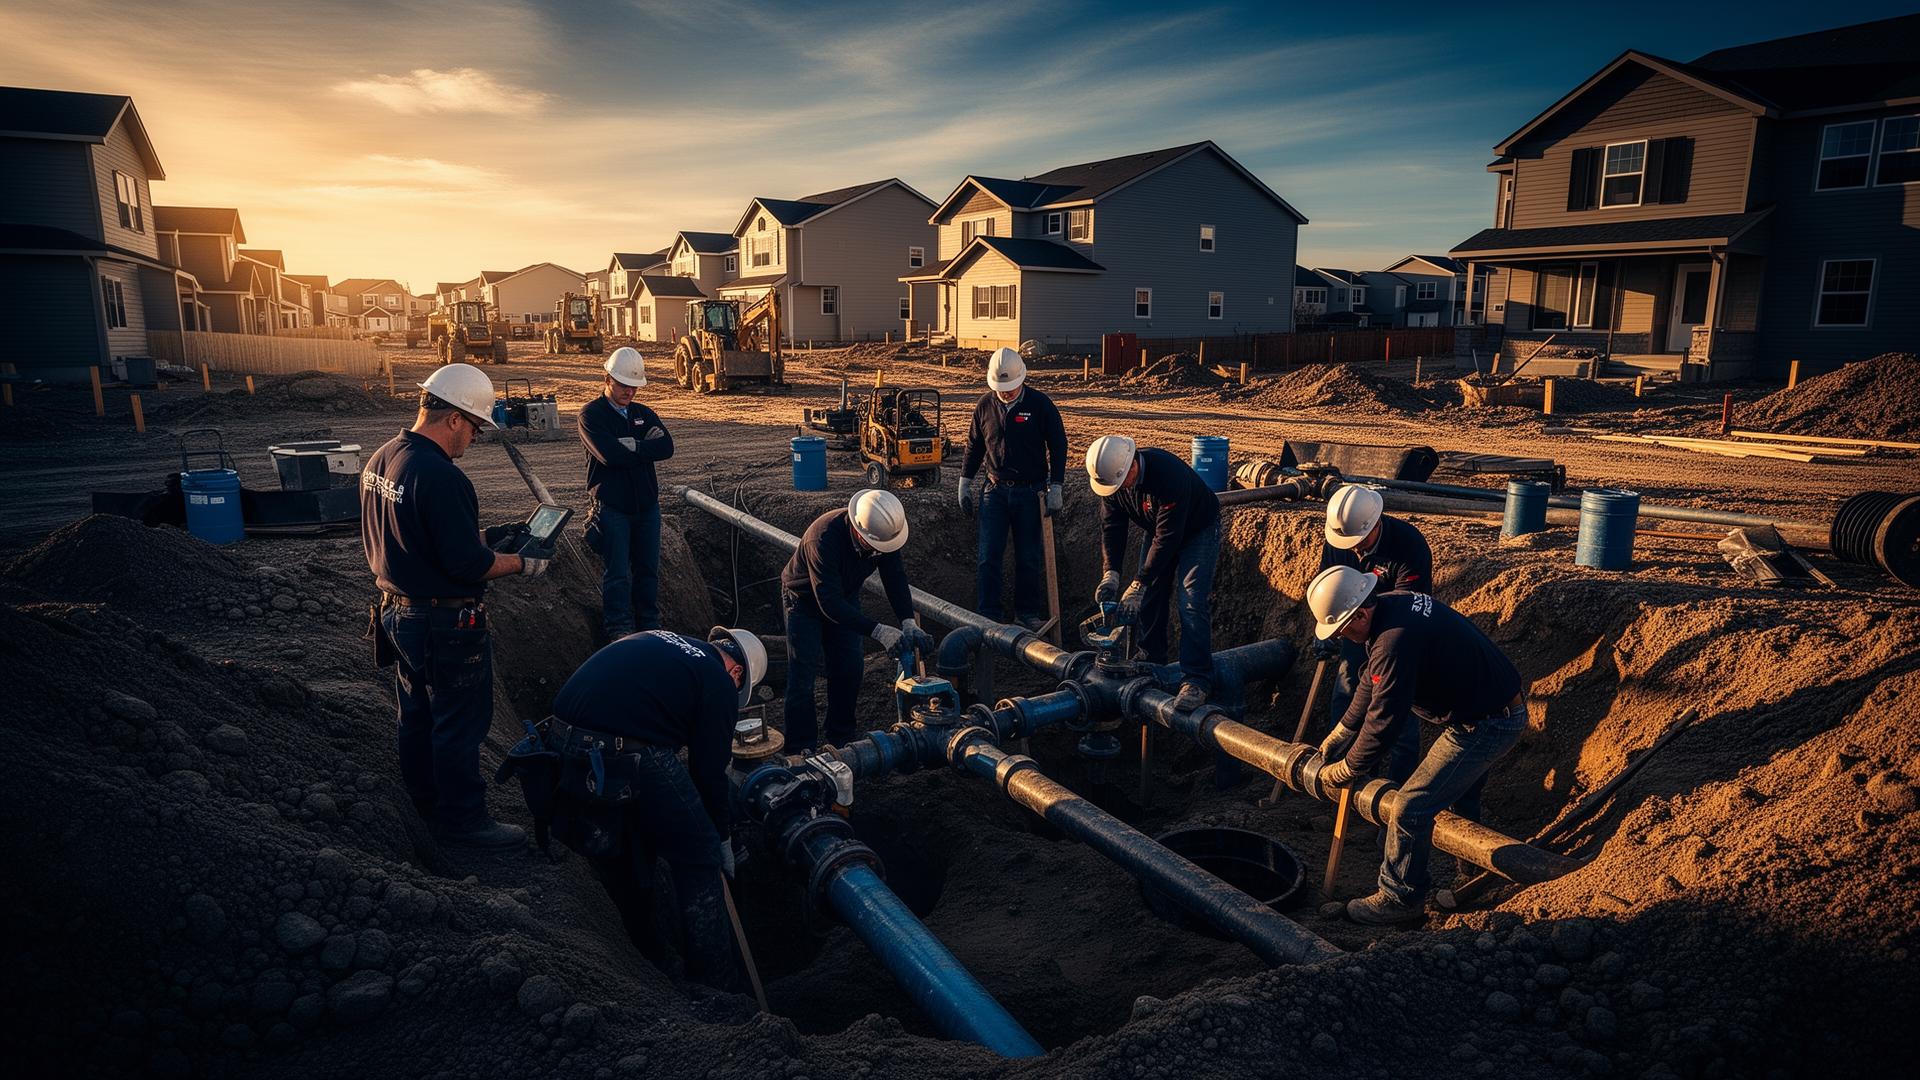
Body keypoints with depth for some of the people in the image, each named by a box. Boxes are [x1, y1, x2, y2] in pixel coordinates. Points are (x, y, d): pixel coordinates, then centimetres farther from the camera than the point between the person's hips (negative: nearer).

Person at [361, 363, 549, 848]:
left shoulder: (379, 459, 4)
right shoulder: (441, 477, -26)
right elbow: (468, 565, -26)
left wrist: (477, 539, 15)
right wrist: (523, 563, -11)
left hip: (397, 611, 10)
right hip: (444, 624, -9)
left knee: (416, 717, 22)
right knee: (459, 726, 5)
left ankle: (427, 803, 38)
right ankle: (462, 819, 18)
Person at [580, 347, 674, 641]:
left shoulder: (644, 414, 12)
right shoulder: (591, 414, -4)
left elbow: (667, 447, -6)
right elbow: (609, 454, -21)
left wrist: (630, 447, -14)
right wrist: (646, 446, -8)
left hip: (647, 505, 5)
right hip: (611, 507, -5)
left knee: (648, 570, 11)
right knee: (617, 574, -2)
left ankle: (650, 626, 22)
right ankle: (619, 629, 7)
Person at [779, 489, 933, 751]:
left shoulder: (885, 531, -24)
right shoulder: (824, 538, -43)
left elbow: (896, 578, -18)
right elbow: (829, 603, -43)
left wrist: (908, 623, -34)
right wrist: (878, 631, -48)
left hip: (844, 596, 6)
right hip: (805, 599, -5)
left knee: (850, 669, 3)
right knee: (803, 674, -9)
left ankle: (841, 739, 19)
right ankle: (800, 750, -1)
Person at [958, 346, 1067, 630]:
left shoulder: (1040, 404, -7)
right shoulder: (985, 404, 2)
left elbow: (1058, 446, -3)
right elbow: (974, 444, 12)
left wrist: (1055, 488, -7)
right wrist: (965, 483, 10)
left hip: (1030, 492, -2)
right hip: (995, 490, 2)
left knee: (1028, 557, 6)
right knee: (988, 556, 0)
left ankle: (1027, 611, 18)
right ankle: (987, 613, 7)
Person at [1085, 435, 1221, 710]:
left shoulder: (1169, 475, -40)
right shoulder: (1110, 475, -19)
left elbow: (1167, 537, -36)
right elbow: (1111, 525, -11)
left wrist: (1138, 585, -33)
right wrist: (1110, 573, -22)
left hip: (1198, 530, -7)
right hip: (1158, 529, 7)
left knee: (1191, 603, -17)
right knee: (1149, 597, 8)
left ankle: (1196, 681, -17)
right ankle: (1150, 664, 25)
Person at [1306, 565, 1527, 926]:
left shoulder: (1395, 642, -32)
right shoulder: (1390, 604, 0)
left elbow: (1383, 720, -24)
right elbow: (1371, 687, 12)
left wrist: (1343, 771, -9)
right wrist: (1335, 739, 17)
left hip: (1485, 725, -10)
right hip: (1499, 709, 10)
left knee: (1413, 806, -4)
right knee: (1459, 799, 27)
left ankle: (1400, 899, 12)